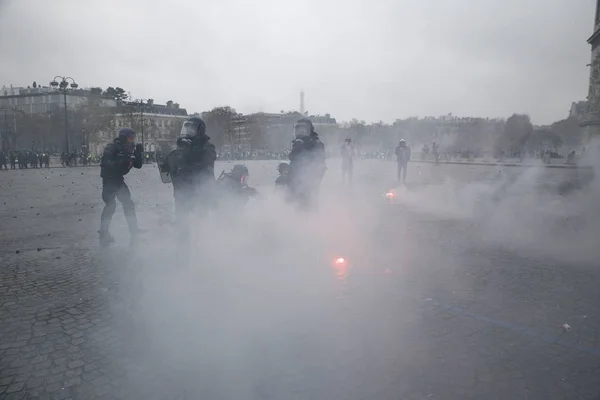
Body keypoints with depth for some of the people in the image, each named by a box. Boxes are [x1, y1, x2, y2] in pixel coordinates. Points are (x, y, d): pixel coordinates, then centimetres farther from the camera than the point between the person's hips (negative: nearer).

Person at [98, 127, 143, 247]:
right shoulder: (111, 147, -16)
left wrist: (138, 152, -11)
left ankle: (134, 231, 13)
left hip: (118, 180, 7)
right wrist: (122, 162, -35)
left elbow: (138, 165, 3)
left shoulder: (129, 150, 5)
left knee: (128, 204, 6)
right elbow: (107, 163, -27)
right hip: (109, 180, -7)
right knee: (110, 204, -11)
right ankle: (104, 233, -1)